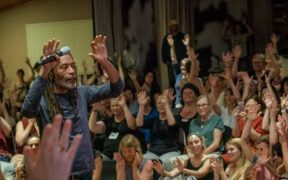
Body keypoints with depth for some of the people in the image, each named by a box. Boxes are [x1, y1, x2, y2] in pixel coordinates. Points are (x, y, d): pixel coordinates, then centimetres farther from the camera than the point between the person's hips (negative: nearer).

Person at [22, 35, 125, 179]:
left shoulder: (82, 93, 2)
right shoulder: (42, 99, -10)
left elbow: (116, 88, -4)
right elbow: (28, 110, -34)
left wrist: (105, 62, -22)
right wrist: (44, 70, -42)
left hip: (85, 167, 4)